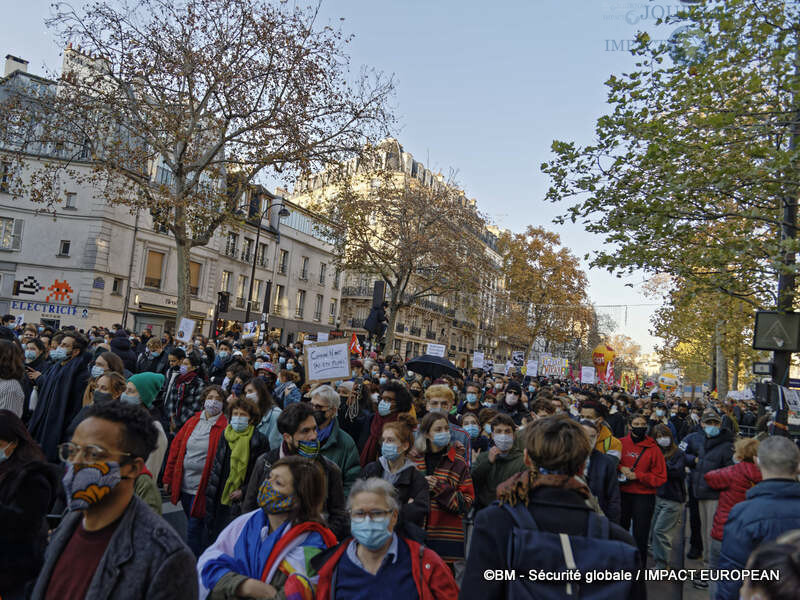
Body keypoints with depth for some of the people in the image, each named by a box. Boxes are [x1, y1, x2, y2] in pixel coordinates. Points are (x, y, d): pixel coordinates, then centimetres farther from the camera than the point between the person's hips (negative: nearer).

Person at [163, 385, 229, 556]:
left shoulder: (225, 427, -11)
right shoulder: (192, 422, 6)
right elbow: (175, 448, 10)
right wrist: (168, 478, 10)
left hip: (203, 488, -5)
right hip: (184, 485, 5)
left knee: (194, 529, -2)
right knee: (193, 525, 19)